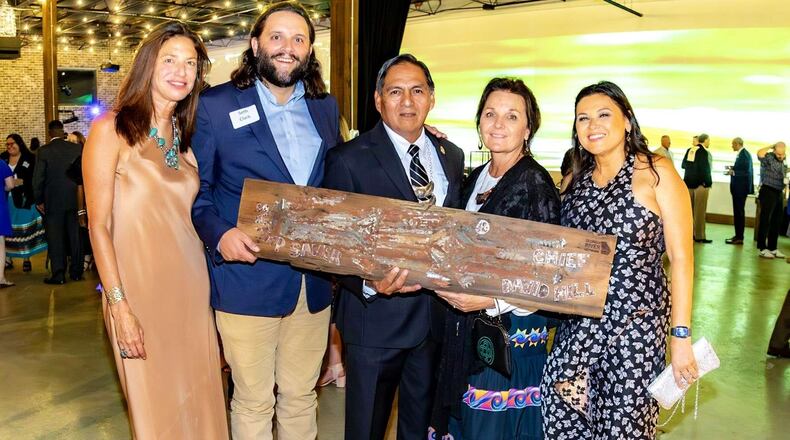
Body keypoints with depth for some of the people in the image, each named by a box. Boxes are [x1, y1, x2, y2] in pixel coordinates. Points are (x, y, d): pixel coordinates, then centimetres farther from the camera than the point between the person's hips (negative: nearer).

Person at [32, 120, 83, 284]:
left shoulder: (44, 151, -8)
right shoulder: (77, 148, -2)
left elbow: (38, 178, -8)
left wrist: (39, 201, 2)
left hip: (53, 202, -3)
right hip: (74, 200, 3)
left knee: (55, 238, 4)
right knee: (74, 236, 11)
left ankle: (58, 275, 6)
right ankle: (76, 272, 18)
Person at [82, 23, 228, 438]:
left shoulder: (186, 135, 10)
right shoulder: (111, 130, -7)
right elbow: (99, 226, -9)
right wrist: (119, 305, -14)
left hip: (192, 286, 5)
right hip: (139, 290, -5)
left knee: (198, 400, 14)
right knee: (155, 407, 10)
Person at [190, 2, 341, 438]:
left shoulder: (326, 106, 10)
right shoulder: (215, 105, -3)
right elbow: (196, 189, -1)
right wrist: (219, 233, -19)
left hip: (314, 283, 4)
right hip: (247, 280, -3)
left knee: (301, 397, 18)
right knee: (253, 402, 10)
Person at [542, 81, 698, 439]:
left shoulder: (656, 173, -6)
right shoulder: (573, 182, 8)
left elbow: (681, 258, -8)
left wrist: (681, 336, -12)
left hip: (636, 322, -4)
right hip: (578, 324, 4)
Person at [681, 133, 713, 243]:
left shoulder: (689, 150, 8)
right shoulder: (703, 152, -11)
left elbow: (684, 165, 10)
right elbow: (704, 168, -17)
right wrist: (707, 182, -9)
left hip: (689, 182, 7)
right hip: (700, 183, -7)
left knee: (689, 209, 13)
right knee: (700, 210, -2)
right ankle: (699, 236, 0)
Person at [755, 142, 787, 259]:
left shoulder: (783, 161, 13)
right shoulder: (768, 158, -10)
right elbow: (760, 153, -33)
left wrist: (785, 184, 12)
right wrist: (771, 147, -17)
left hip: (779, 193, 8)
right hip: (768, 192, -8)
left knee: (777, 222, 10)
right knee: (765, 220, -5)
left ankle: (773, 247, 19)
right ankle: (762, 248, -1)